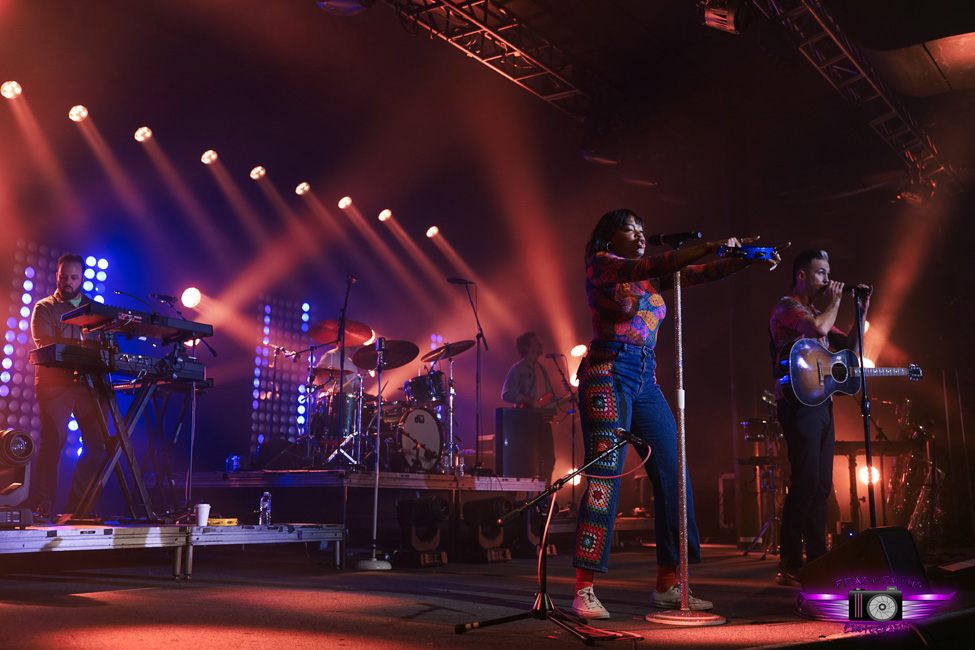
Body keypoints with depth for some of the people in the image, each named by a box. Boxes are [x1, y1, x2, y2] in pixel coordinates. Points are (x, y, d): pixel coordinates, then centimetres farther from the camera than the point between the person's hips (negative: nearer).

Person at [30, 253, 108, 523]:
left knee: (97, 442, -3)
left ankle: (76, 505, 7)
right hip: (55, 382, -3)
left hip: (89, 382, 3)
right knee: (52, 442, -8)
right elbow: (45, 343, -7)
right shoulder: (44, 307, 10)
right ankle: (44, 508, -4)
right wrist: (83, 345, -20)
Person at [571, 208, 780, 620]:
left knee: (673, 478, 3)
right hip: (608, 374, -8)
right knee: (605, 479, -13)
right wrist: (708, 247, -22)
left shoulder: (653, 277, 20)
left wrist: (746, 261, -5)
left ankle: (666, 585, 12)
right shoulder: (599, 265, -1)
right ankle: (584, 590, -8)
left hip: (645, 380, 8)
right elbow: (646, 268, -18)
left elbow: (696, 274, 9)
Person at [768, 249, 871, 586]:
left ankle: (816, 561, 13)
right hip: (799, 402, -9)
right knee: (805, 483, -13)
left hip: (820, 403, 9)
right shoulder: (786, 306, -4)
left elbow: (848, 344, 21)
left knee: (821, 485, 8)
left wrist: (863, 308, 14)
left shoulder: (815, 311, 23)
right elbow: (819, 328, -22)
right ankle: (789, 567, -9)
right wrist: (834, 302, -4)